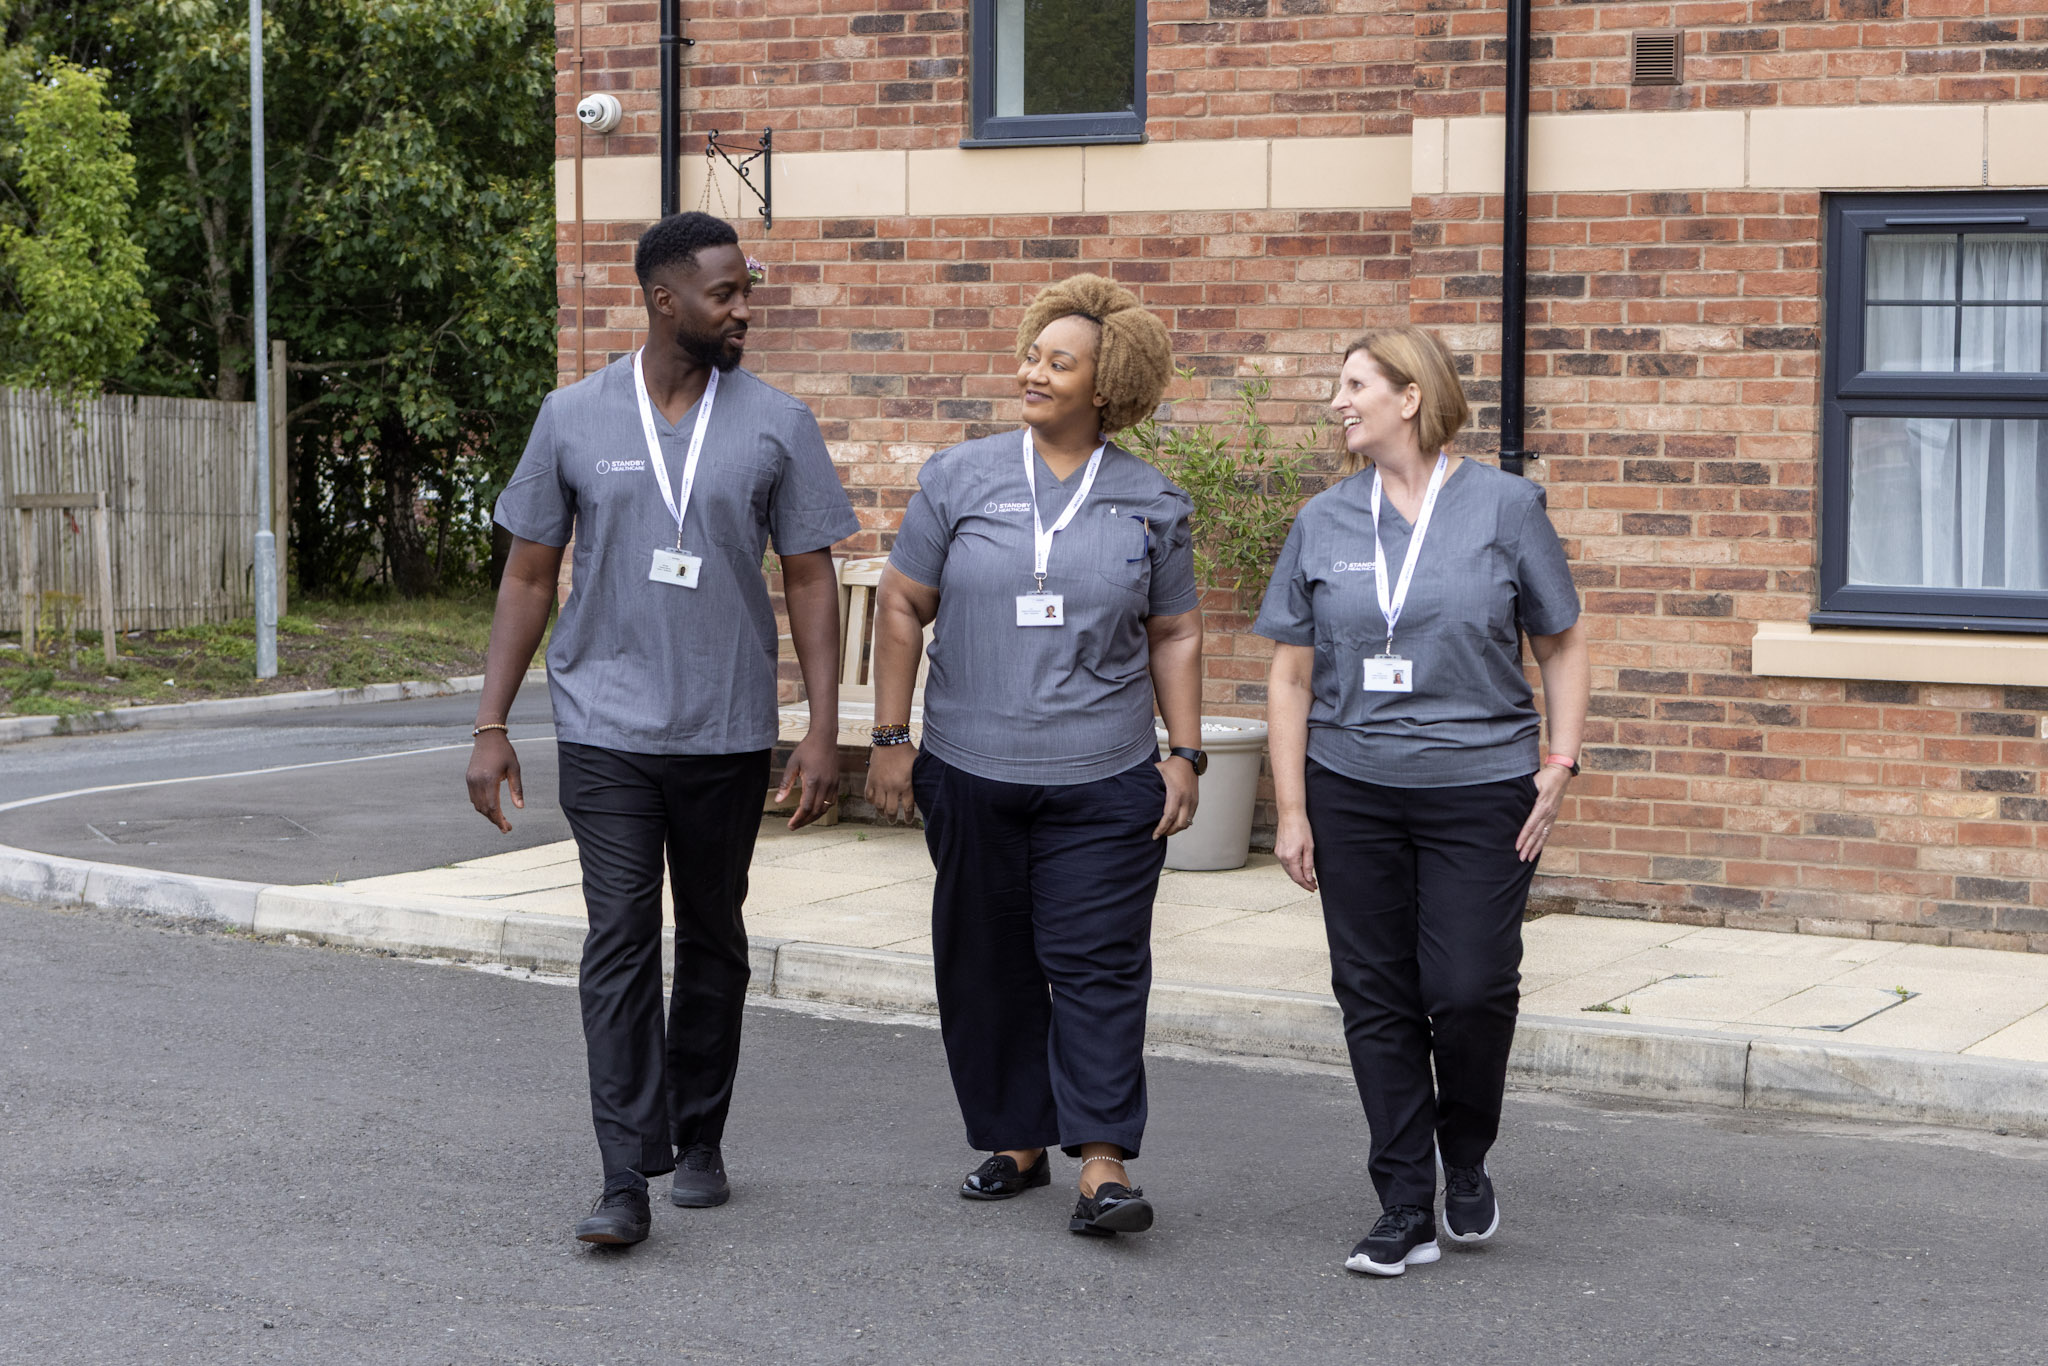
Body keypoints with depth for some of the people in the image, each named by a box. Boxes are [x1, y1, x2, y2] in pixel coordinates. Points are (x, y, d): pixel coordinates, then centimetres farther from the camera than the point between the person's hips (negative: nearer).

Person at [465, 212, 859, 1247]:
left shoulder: (776, 425, 0)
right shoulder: (574, 418, 0)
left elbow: (809, 580, 2)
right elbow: (528, 578, 5)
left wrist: (822, 731, -5)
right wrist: (491, 727, 0)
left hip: (728, 733, 1)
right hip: (606, 731, -1)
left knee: (712, 942, 13)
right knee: (620, 942, -9)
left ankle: (700, 1141, 28)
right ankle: (625, 1180, -10)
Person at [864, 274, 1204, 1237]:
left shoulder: (1151, 504, 5)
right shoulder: (960, 478, 3)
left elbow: (1174, 635, 10)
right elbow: (902, 605, 5)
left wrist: (1185, 754, 3)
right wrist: (890, 738, 1)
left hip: (1105, 782, -1)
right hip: (971, 773, 1)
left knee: (1098, 964, -6)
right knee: (986, 964, 8)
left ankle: (1104, 1164, -6)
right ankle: (1013, 1142, 21)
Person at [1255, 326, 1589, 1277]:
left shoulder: (1505, 507, -1)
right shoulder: (1324, 522, 6)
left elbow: (1562, 644, 6)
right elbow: (1292, 674, 8)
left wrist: (1560, 761, -5)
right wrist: (1291, 810, 2)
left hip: (1479, 789, -3)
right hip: (1353, 795, 3)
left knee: (1470, 990, -8)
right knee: (1377, 997, 4)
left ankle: (1467, 1164, 21)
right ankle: (1405, 1213, 14)